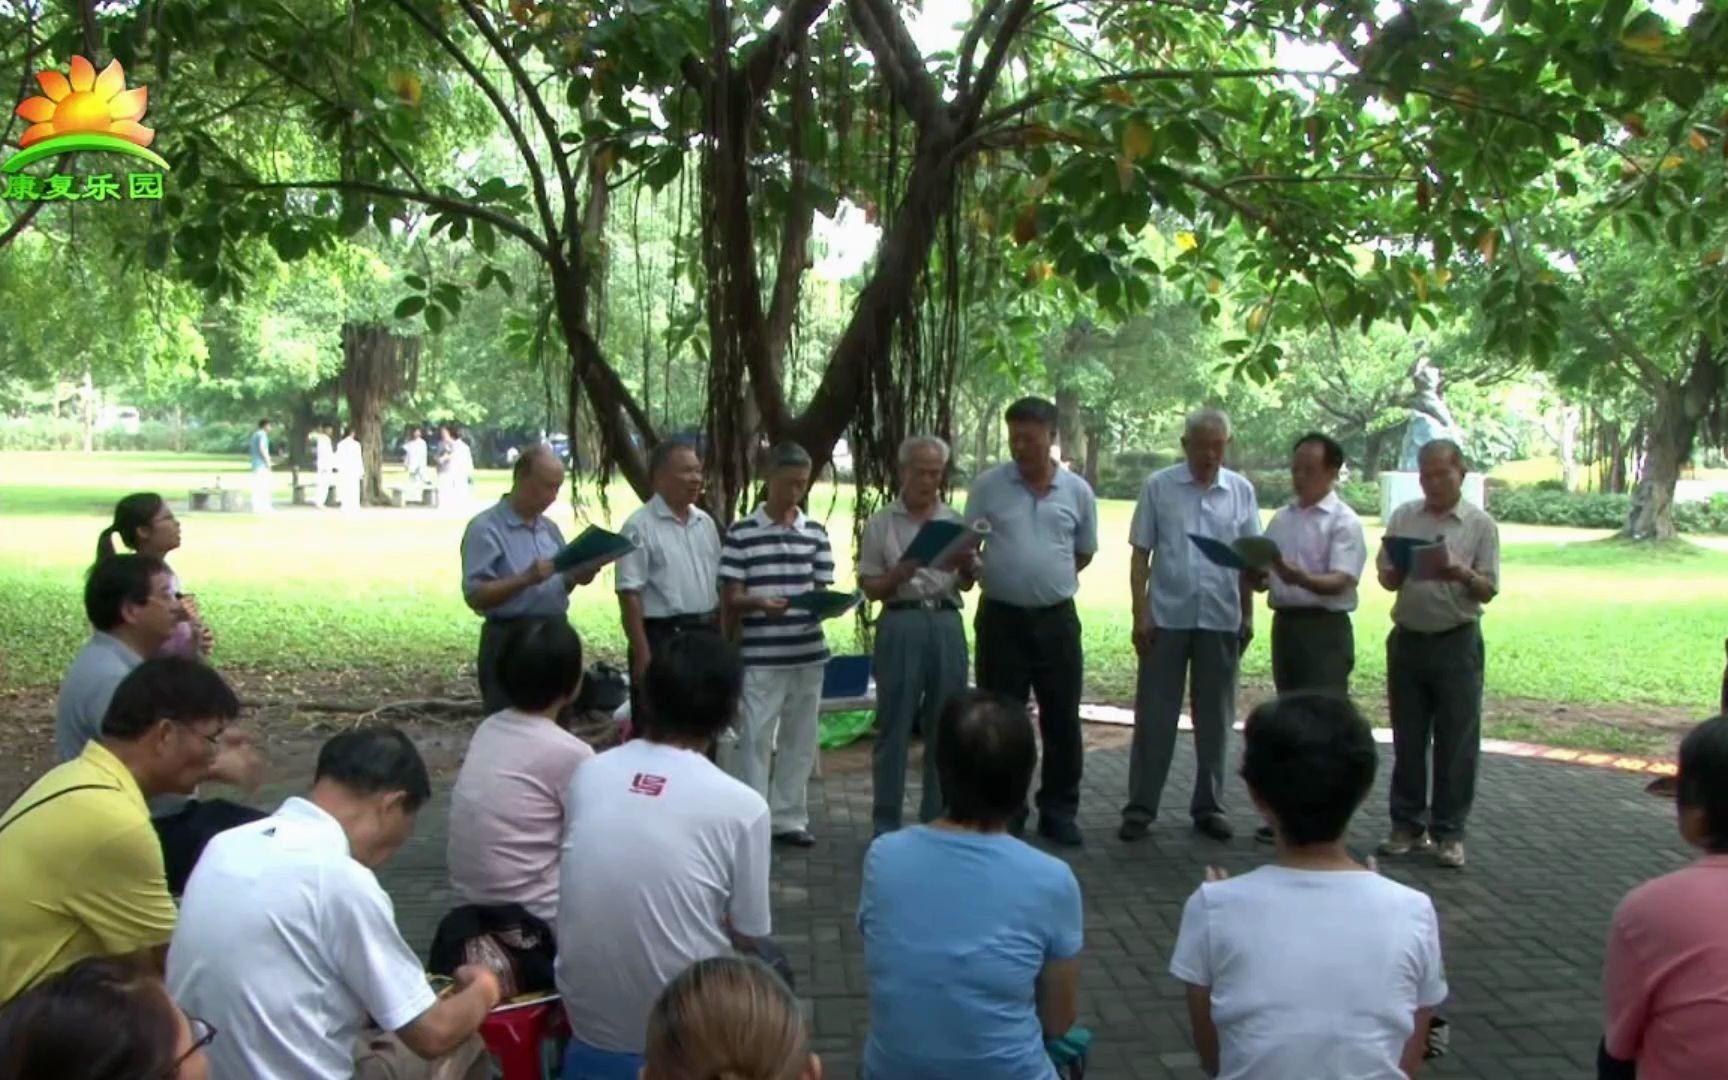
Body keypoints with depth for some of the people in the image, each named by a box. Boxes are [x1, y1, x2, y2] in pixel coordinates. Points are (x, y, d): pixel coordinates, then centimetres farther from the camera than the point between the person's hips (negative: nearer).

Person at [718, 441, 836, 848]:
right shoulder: (741, 533, -4)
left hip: (809, 655, 4)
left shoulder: (816, 533, 7)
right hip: (760, 658, -4)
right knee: (753, 741, -2)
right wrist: (759, 603, -24)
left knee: (800, 741, 10)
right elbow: (730, 599, -5)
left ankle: (789, 818, 21)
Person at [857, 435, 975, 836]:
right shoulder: (881, 524, 3)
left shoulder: (955, 522, 12)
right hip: (901, 624, -3)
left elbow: (967, 584, 13)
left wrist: (967, 567, -9)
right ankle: (886, 822, 9)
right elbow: (870, 588, 0)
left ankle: (938, 818, 18)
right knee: (894, 726, 1)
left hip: (947, 624, 3)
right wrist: (900, 574, -18)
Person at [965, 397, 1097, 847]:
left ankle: (1058, 812, 19)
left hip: (1057, 619, 1)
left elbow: (1084, 552, 13)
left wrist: (1047, 578, 7)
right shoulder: (988, 485, -2)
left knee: (1062, 720, 7)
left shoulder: (1077, 491, 2)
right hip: (1002, 618, -1)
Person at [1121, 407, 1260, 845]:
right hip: (1167, 617, -2)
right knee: (1154, 715, 3)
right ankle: (1140, 807, 9)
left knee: (1215, 718, 10)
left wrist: (1248, 615, 7)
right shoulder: (1159, 486, -1)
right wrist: (1139, 613, -6)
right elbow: (1141, 555, -1)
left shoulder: (1241, 490, 5)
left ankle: (1208, 805, 21)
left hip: (1221, 619, 2)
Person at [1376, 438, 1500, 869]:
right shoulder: (1403, 517, 6)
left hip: (1456, 642, -2)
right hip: (1408, 639, 3)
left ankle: (1449, 832, 11)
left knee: (1456, 743, 2)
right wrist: (1399, 570, -14)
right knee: (1407, 740, 9)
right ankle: (1407, 825, 20)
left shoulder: (1480, 524, 0)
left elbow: (1488, 591, -3)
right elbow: (1386, 579, 8)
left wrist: (1462, 575, -22)